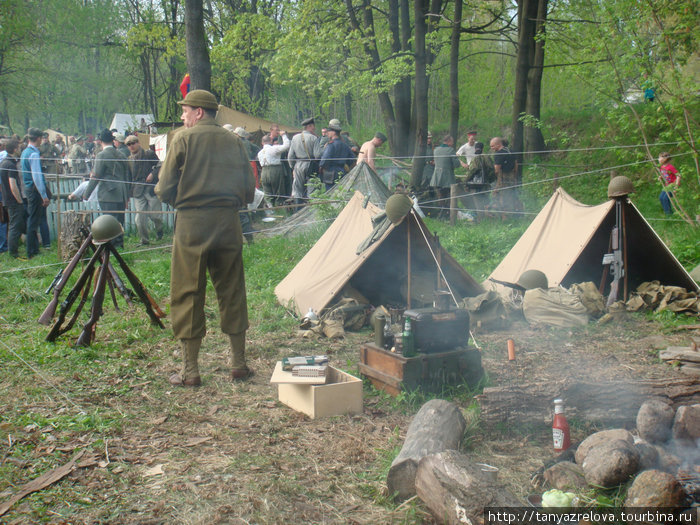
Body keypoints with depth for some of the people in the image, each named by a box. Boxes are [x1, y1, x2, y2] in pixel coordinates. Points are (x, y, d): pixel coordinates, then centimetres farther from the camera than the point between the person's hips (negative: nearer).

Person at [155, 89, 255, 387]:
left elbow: (165, 191, -5)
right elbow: (249, 191, 9)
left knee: (187, 295, 4)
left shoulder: (184, 139, -1)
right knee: (232, 292, 11)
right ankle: (239, 364, 18)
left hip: (192, 221, -4)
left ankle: (190, 371, 8)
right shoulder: (234, 142, 10)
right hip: (228, 222, 4)